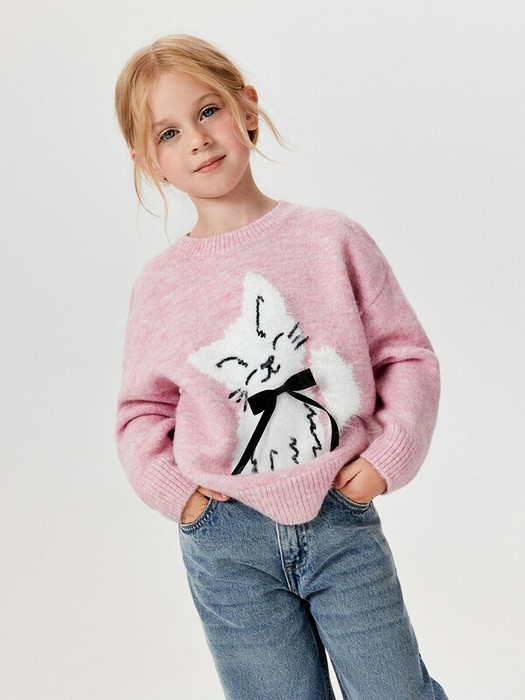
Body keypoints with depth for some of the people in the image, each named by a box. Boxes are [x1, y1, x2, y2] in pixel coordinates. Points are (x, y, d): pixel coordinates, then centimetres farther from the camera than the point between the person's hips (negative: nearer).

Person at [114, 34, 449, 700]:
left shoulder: (330, 237, -4)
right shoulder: (159, 283, -2)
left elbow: (406, 352, 2)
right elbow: (142, 408, 9)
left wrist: (388, 457, -7)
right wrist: (176, 490, -3)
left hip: (344, 522, 0)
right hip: (229, 544, 1)